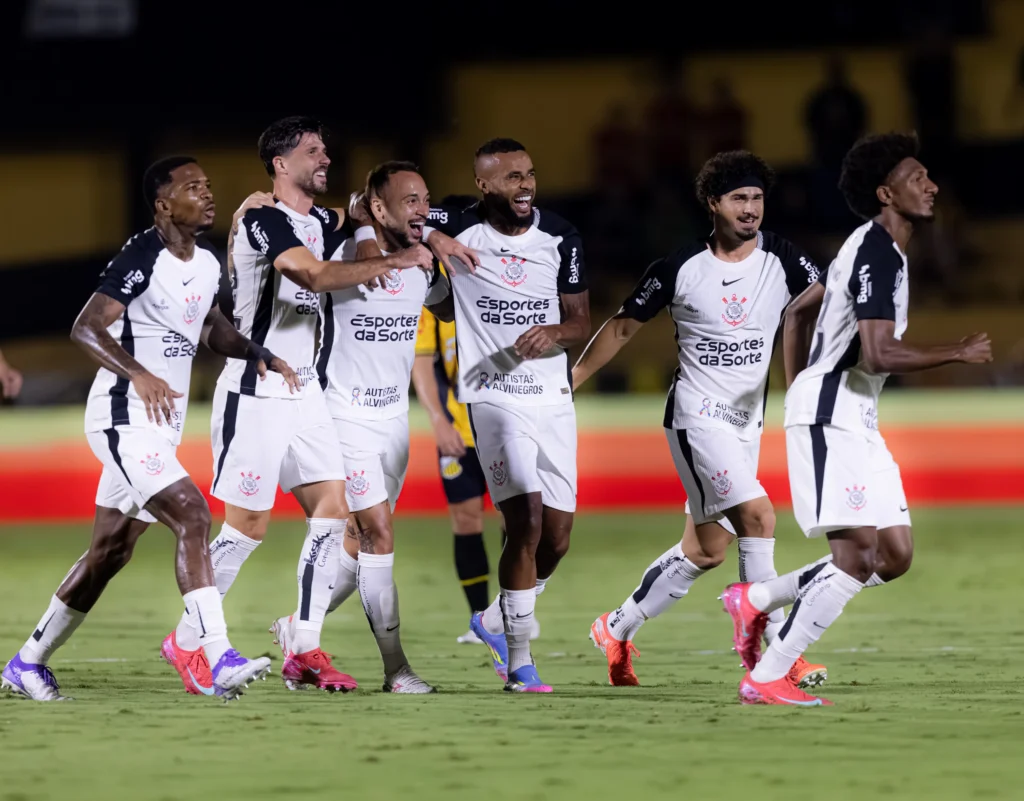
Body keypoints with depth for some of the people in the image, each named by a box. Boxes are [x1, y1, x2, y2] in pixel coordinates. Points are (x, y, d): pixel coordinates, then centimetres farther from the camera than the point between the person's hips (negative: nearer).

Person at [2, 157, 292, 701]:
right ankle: (216, 660, -28)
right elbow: (85, 329, -23)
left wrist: (258, 354, 11)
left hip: (162, 426, 9)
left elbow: (210, 328, 29)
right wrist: (139, 374, -38)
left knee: (110, 553, 14)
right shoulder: (141, 259, -16)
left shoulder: (206, 264, 11)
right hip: (124, 418, -9)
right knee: (191, 517, -22)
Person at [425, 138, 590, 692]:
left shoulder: (559, 238, 3)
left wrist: (555, 333, -14)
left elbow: (581, 321, 7)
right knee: (526, 520, -18)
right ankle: (518, 663, -8)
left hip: (552, 396, 4)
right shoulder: (459, 228, -6)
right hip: (494, 394, -4)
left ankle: (494, 622, 32)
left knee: (557, 535, 5)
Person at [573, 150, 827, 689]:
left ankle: (617, 630, 27)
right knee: (757, 517, -20)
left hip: (747, 421, 5)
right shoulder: (680, 269, -6)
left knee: (705, 551, 10)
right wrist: (570, 379, 6)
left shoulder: (783, 261, 0)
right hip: (697, 416, -5)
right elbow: (624, 326, 5)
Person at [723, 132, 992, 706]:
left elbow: (802, 307, 29)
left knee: (896, 556, 6)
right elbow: (879, 354, -26)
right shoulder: (877, 254, -16)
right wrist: (960, 354, -17)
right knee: (859, 554, -15)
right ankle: (767, 678, -10)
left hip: (855, 418, 10)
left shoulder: (874, 250, 17)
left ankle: (756, 600, 16)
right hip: (828, 415, -10)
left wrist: (799, 384, 33)